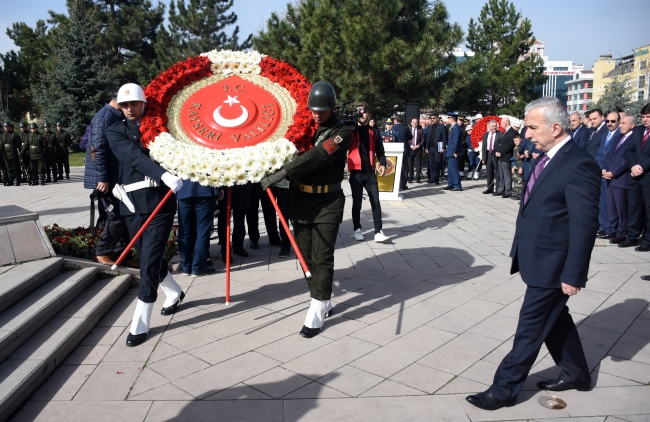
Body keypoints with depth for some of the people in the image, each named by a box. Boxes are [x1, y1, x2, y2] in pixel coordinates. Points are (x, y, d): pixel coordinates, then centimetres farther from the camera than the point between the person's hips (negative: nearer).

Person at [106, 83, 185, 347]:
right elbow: (134, 156, -13)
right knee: (147, 258, 14)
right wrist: (163, 174, -29)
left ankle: (140, 323, 6)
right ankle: (174, 293, 41)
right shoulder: (115, 132, 6)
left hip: (160, 201, -2)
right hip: (133, 204, 2)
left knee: (150, 261, -5)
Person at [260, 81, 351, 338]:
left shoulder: (341, 132, -11)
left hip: (327, 203, -6)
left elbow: (316, 157, -25)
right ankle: (324, 302, 28)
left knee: (322, 258, -3)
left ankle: (316, 314, 4)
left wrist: (281, 173, -31)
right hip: (300, 201, 6)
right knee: (306, 256, 12)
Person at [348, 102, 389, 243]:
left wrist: (382, 163, -4)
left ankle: (378, 231, 1)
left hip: (370, 172, 2)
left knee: (375, 202, -2)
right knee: (357, 203, 5)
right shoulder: (351, 130, 4)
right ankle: (357, 230, 18)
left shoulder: (372, 132, 10)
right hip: (356, 172, -2)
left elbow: (379, 149, 13)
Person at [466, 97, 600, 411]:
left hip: (552, 266, -9)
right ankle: (576, 373, 43)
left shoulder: (579, 166, -21)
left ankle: (504, 389, 16)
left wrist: (573, 275, -19)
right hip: (538, 260, 9)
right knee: (554, 318, 23)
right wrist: (521, 253, 15)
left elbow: (584, 226, -21)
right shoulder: (548, 159, 7)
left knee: (530, 328, 3)